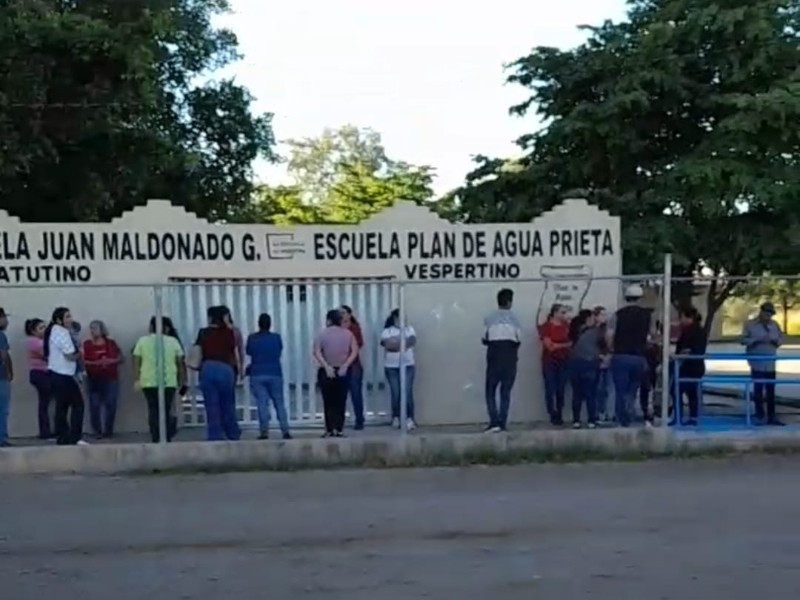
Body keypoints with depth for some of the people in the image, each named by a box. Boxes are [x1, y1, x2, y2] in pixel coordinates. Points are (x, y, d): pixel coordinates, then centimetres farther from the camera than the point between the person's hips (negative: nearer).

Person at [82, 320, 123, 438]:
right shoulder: (86, 344, 2)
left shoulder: (111, 343, 8)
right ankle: (97, 431, 3)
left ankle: (108, 430, 10)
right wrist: (97, 363, -17)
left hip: (111, 379, 1)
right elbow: (83, 361, -5)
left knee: (110, 405, -2)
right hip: (93, 380, -1)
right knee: (95, 406, -6)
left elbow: (121, 358, 9)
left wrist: (111, 361, -9)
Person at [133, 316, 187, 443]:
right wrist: (182, 381, 11)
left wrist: (137, 379, 5)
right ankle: (167, 439, 9)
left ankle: (156, 439, -1)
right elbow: (180, 363, 6)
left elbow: (136, 362, 1)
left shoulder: (142, 341, 7)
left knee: (153, 411, 4)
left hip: (149, 382, 0)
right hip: (169, 382, 0)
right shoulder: (173, 341, 7)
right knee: (166, 411, 10)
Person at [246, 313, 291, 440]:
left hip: (257, 375, -1)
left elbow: (248, 352, 10)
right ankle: (285, 431, 2)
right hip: (275, 374, 1)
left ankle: (264, 432, -9)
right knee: (279, 403, 7)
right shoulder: (277, 337, -1)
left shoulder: (252, 338, -4)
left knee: (262, 404, -2)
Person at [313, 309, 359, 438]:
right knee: (340, 402, 7)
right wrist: (345, 365, -9)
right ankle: (338, 429, 2)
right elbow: (355, 351, -6)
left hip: (326, 372, -1)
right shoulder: (348, 333, 5)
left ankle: (330, 430, 0)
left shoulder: (322, 334, -1)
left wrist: (326, 367, -16)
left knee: (329, 402, 5)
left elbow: (317, 352, -13)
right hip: (342, 371, 1)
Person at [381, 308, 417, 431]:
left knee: (408, 392, -9)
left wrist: (396, 343, -13)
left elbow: (412, 341, -7)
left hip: (408, 365, 1)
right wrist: (404, 342, -9)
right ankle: (396, 417, 11)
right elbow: (388, 344, -13)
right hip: (391, 367, -1)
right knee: (395, 393, -2)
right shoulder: (387, 331, 5)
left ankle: (410, 418, -9)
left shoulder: (409, 329, 11)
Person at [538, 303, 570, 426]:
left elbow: (572, 340, 9)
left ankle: (559, 415, 9)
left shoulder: (567, 326, 9)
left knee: (561, 390, 2)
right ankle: (553, 416, 3)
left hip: (563, 361, 3)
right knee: (550, 389, -4)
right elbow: (550, 346, -10)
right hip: (549, 362, -3)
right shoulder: (546, 326, -5)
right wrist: (566, 345, -4)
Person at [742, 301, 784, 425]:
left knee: (771, 391, 7)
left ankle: (772, 416, 12)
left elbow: (781, 339, 9)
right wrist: (757, 340, -20)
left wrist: (775, 341, -13)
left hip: (770, 363, 4)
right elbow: (744, 340, -8)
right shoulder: (750, 324, -4)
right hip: (757, 363, -4)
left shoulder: (775, 325, 7)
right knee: (758, 390, 0)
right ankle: (760, 417, 7)